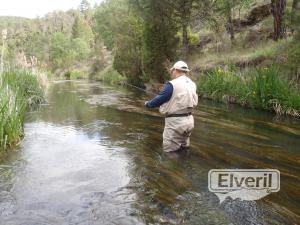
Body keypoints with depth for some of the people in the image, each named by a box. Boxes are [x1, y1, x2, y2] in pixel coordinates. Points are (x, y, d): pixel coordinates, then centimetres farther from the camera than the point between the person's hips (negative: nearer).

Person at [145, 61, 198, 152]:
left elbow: (160, 98, -11)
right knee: (183, 148, 22)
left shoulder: (173, 84, -17)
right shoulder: (192, 84, 5)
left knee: (169, 152, 3)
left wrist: (148, 104, 7)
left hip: (175, 122, -8)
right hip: (189, 120, 8)